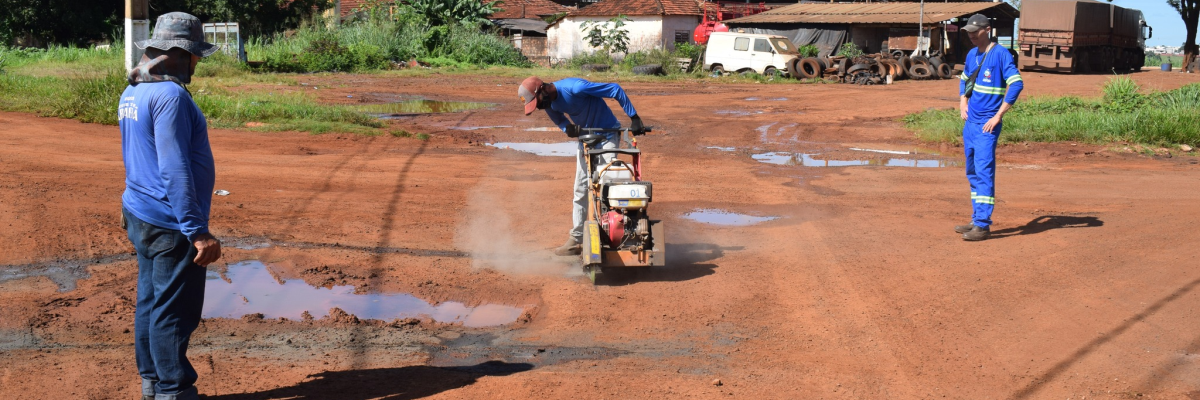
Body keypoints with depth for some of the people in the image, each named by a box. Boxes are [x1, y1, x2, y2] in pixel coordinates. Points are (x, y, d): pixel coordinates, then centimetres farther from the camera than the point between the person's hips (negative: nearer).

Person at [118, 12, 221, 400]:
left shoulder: (132, 93, 11)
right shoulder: (171, 96, -20)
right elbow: (175, 170, -24)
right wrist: (198, 232, -24)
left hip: (140, 218, 10)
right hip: (170, 226, -10)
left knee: (150, 302, 18)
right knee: (174, 311, -1)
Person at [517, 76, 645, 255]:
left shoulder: (575, 88, -29)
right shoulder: (549, 103, -6)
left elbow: (615, 90, -25)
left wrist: (634, 118, -25)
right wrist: (568, 128, -12)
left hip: (607, 136, -7)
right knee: (581, 189, 5)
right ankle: (575, 239, 7)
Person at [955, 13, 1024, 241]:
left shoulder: (1000, 54, -12)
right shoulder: (972, 55, 12)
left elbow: (1016, 85, -20)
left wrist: (998, 116, -21)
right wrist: (963, 103, 13)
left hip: (987, 125, -9)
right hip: (970, 122, 9)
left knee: (984, 171, -11)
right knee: (972, 173, 13)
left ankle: (983, 226, -12)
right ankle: (977, 221, 21)